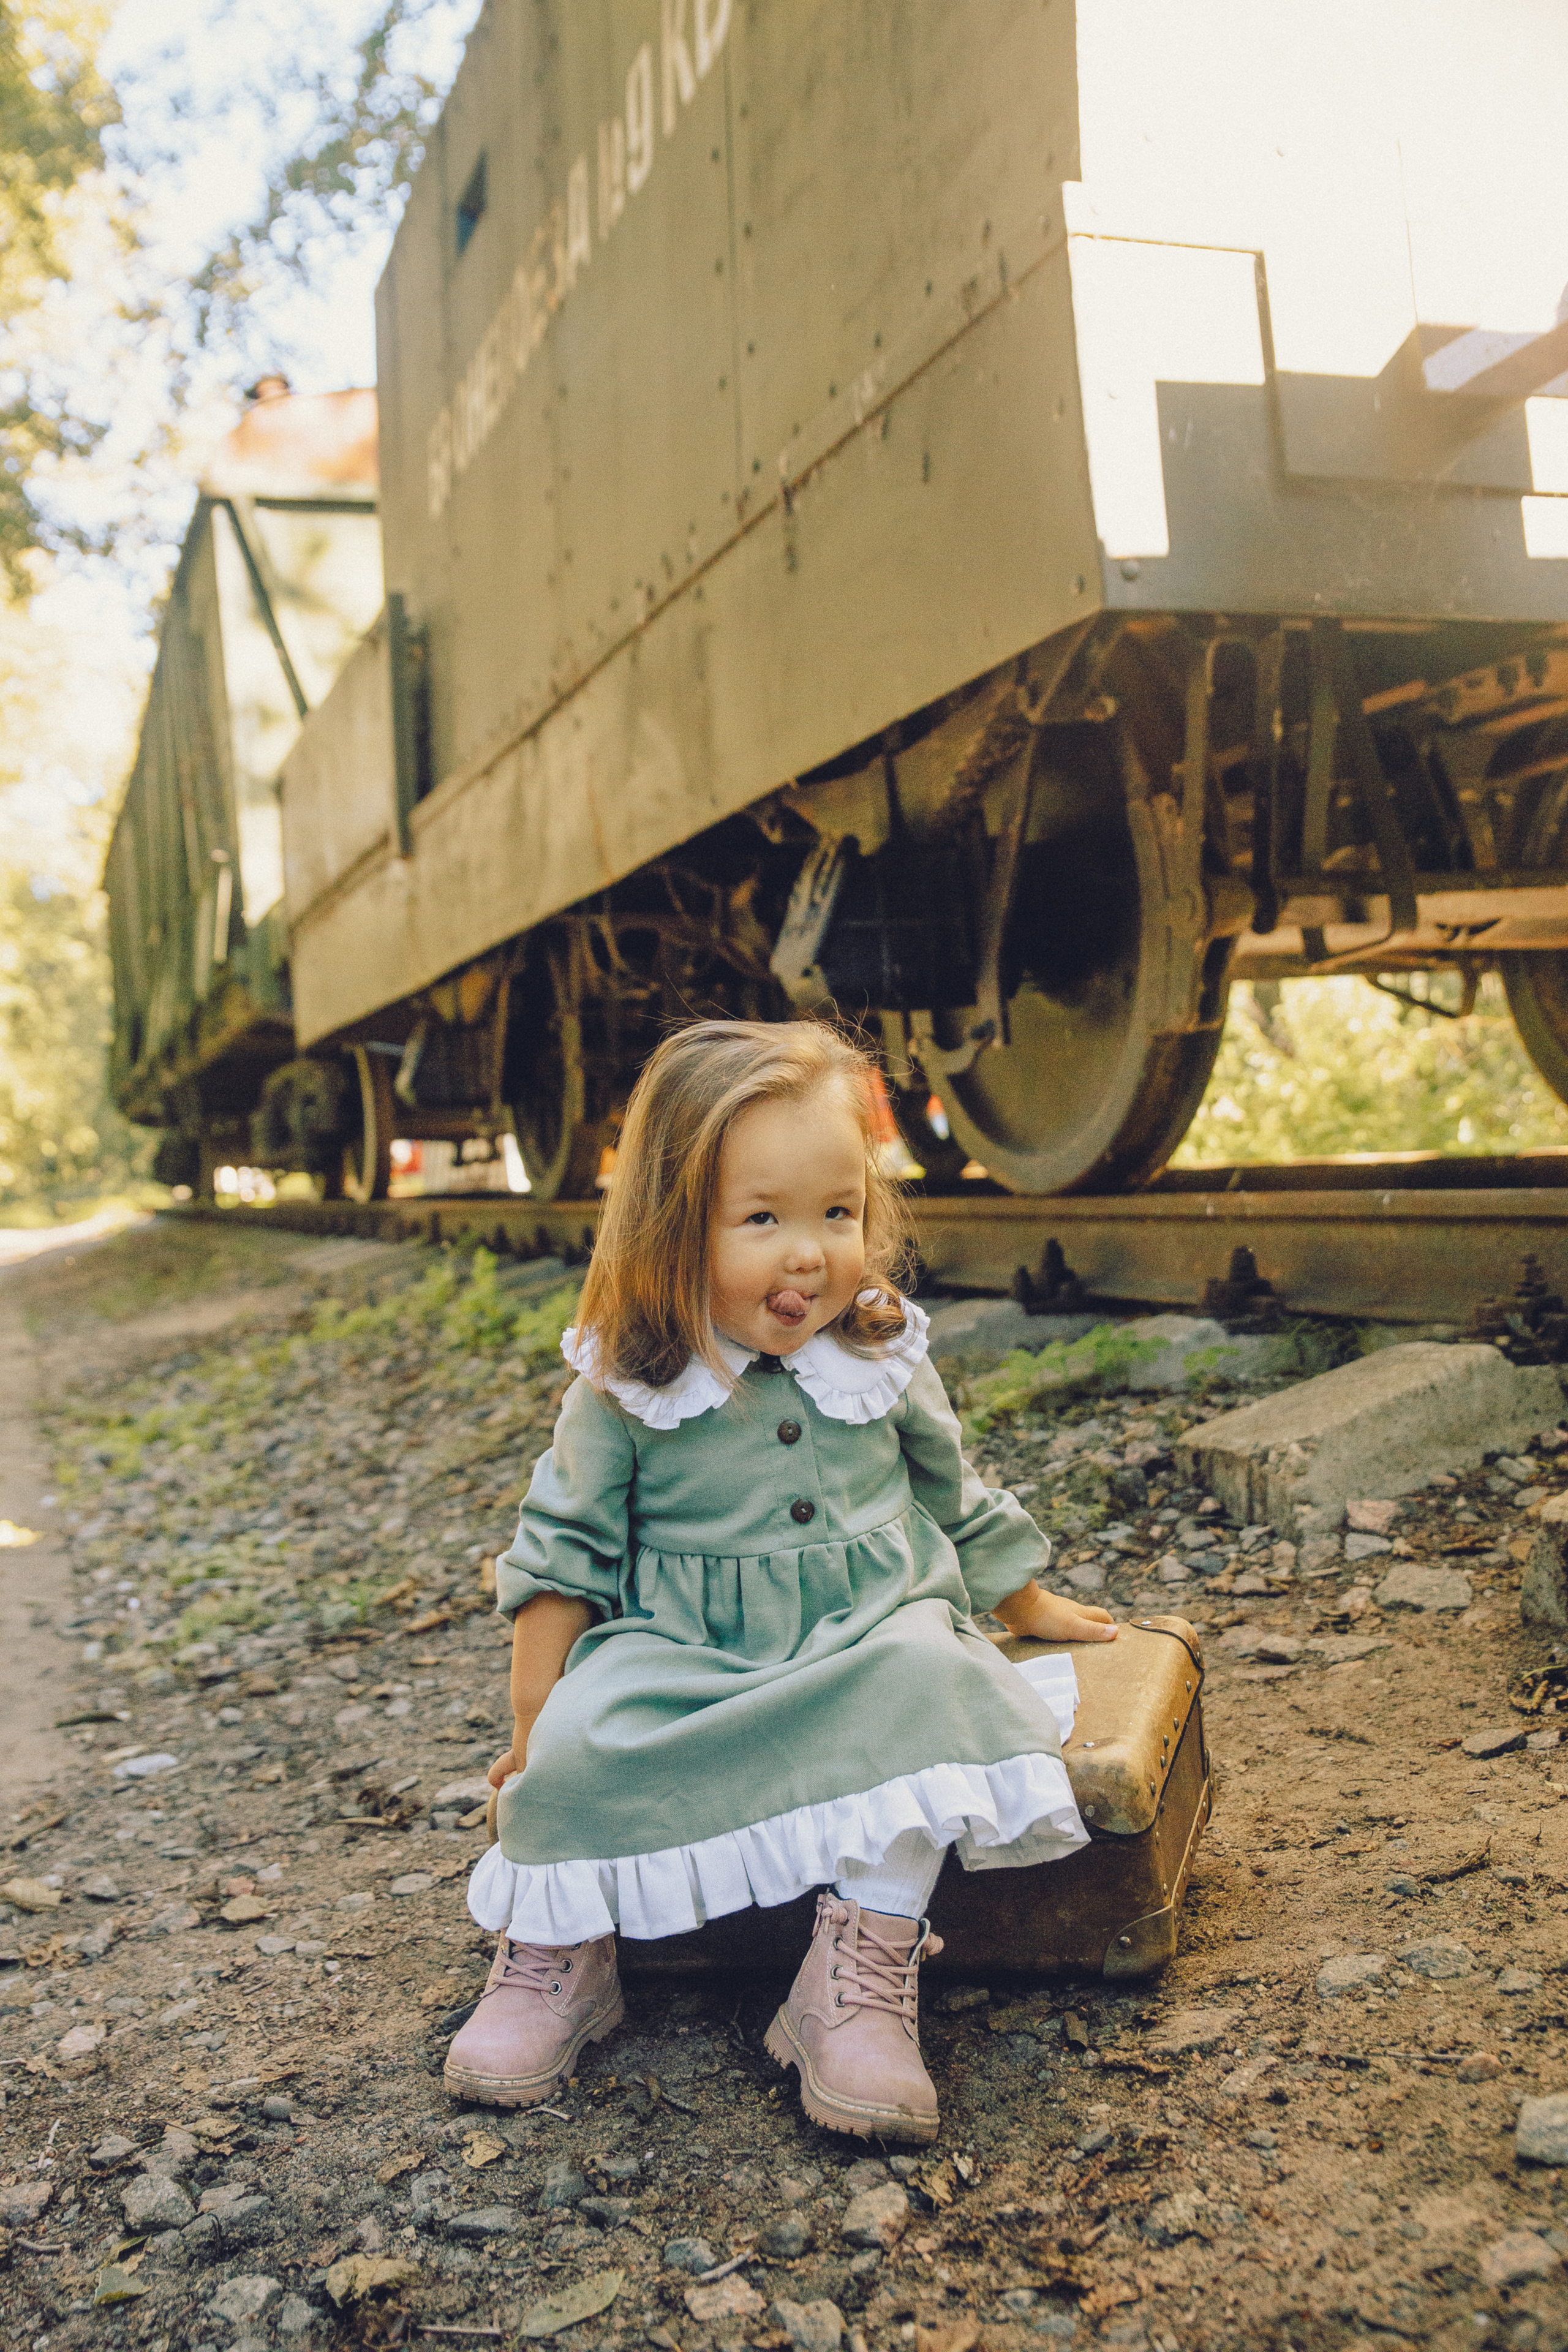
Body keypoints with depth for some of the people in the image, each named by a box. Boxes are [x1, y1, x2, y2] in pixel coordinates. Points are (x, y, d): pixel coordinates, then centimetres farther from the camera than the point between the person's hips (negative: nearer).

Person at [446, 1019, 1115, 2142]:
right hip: (677, 1651, 0)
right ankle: (561, 1955, 0)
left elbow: (961, 1504, 19)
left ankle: (862, 1974, -25)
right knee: (582, 1738, -27)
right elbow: (564, 1550, 4)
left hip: (870, 1629, 1)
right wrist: (534, 1713, 0)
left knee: (923, 1683, -32)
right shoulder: (626, 1388, -5)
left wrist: (1031, 1610, 29)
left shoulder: (883, 1362, 2)